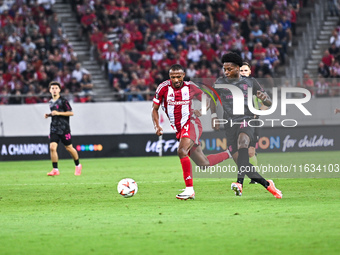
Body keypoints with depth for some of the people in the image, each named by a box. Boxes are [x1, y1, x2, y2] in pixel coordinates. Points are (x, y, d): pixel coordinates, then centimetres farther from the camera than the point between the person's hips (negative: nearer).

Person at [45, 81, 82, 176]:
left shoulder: (63, 101, -8)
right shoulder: (51, 102, 13)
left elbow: (71, 113, -11)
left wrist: (58, 113, -19)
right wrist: (49, 115, 8)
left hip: (64, 129, -5)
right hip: (54, 128, 5)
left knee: (69, 148, 5)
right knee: (52, 147, -11)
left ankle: (78, 166, 27)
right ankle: (55, 170, -8)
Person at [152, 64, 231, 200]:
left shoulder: (190, 87, -4)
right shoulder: (163, 87, -2)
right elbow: (154, 109, 6)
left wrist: (200, 111, -8)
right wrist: (157, 126, -9)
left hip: (191, 124, -4)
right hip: (178, 129, 4)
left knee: (182, 151, -30)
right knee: (203, 164, 6)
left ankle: (189, 189, -29)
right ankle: (229, 154, 31)